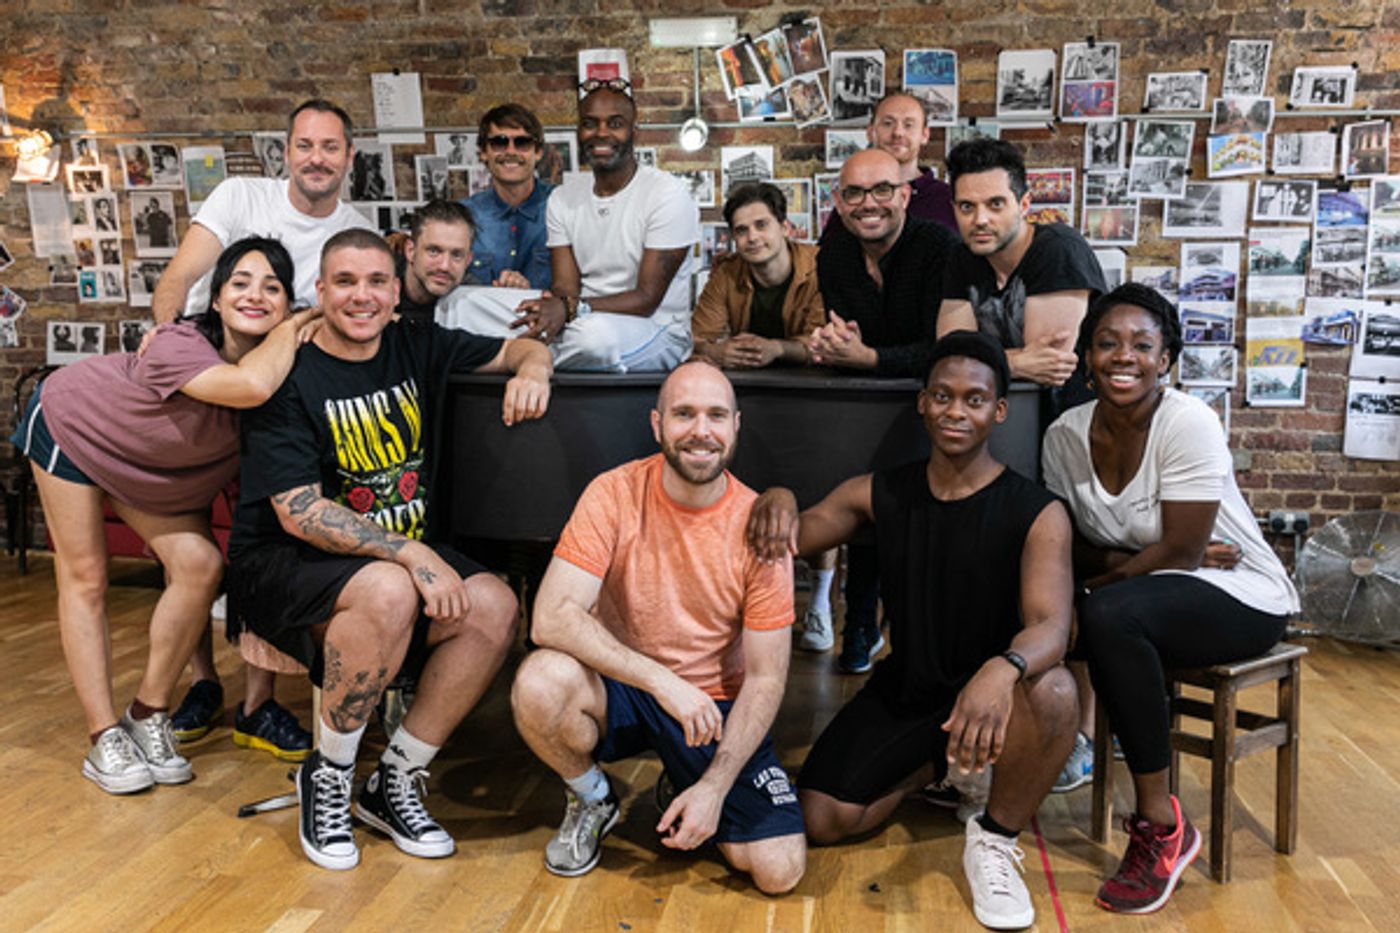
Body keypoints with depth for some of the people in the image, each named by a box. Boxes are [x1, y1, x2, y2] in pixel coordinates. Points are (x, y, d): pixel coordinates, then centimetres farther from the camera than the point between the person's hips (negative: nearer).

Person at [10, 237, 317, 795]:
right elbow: (250, 385, -60)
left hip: (154, 465, 5)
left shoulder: (284, 361, -23)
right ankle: (104, 738, 10)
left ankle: (148, 716, 9)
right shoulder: (178, 346, -41)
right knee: (85, 579, -1)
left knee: (199, 566, -9)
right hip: (73, 425, -5)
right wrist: (294, 326, -43)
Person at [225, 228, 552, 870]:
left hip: (399, 554, 5)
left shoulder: (417, 348, 3)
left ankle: (395, 782, -4)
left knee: (494, 607, -21)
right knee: (388, 591, -37)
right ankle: (326, 779, -11)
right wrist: (412, 555, -30)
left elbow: (523, 349, 14)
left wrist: (532, 367, -12)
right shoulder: (289, 377, -13)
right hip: (282, 566, -5)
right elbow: (299, 515, -21)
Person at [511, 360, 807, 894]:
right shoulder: (616, 494, -14)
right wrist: (661, 680, -31)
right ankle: (591, 801, 1)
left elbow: (765, 678, -8)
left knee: (780, 870, -14)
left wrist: (715, 787, -17)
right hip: (618, 689, 0)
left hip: (716, 705, 1)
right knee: (540, 683, -33)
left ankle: (686, 791, 19)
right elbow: (552, 617, -23)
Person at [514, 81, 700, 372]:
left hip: (658, 334, -4)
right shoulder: (562, 199, 9)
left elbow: (646, 299, -15)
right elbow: (565, 287, 1)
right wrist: (558, 304, -25)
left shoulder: (668, 194, -9)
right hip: (582, 325, 4)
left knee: (596, 331, -37)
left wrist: (571, 308, -30)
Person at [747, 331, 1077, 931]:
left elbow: (1050, 624, -25)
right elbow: (787, 539, 1)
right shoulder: (880, 494, -1)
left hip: (990, 692, -3)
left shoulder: (1038, 514, -13)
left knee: (1052, 692, -37)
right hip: (904, 687, 4)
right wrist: (779, 500, -24)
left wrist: (1002, 669, -49)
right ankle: (943, 763, 21)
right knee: (820, 820, -10)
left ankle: (994, 840, -8)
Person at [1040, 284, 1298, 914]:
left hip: (1241, 600, -5)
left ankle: (1162, 827, -19)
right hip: (1142, 598, 5)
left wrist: (1105, 574, -15)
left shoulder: (1188, 424, -19)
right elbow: (1067, 547, -1)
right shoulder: (1066, 434, -4)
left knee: (1108, 614, -34)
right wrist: (1133, 558, -16)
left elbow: (1181, 552, -20)